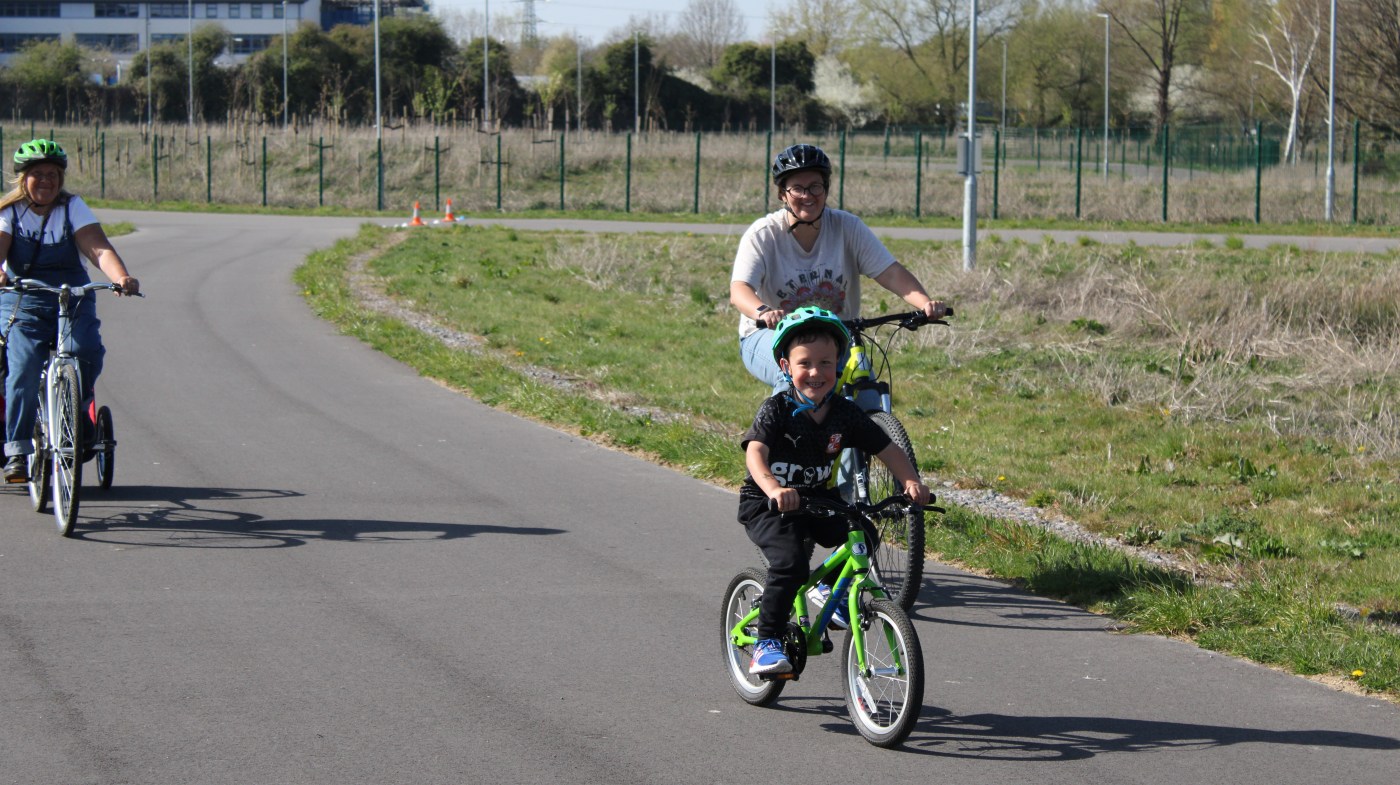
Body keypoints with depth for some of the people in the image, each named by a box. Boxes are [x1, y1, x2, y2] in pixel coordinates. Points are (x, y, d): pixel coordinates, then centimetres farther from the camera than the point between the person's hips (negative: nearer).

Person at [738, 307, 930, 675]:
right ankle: (767, 644, -14)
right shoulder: (776, 410, -17)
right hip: (767, 506, -5)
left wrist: (911, 481, -23)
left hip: (818, 501, 5)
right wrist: (773, 488, -52)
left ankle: (830, 586, 16)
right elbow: (754, 452, -32)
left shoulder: (845, 414, -4)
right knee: (789, 562, -27)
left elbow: (888, 449, -3)